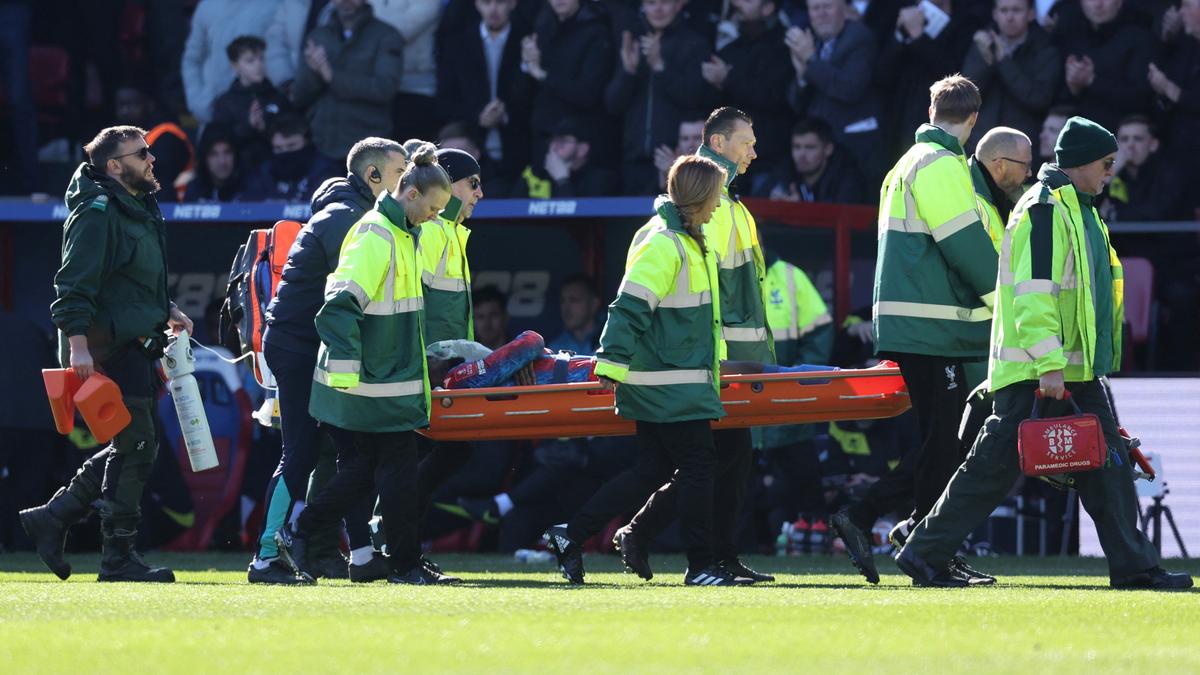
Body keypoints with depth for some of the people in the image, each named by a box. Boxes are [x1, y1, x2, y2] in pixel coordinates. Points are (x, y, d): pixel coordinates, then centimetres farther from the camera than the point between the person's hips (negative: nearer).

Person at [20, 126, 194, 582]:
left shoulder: (141, 211, 18)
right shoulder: (97, 214, -13)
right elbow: (75, 284, -19)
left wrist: (166, 312, 16)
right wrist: (78, 344, -25)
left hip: (136, 347, 10)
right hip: (107, 349, -10)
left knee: (131, 448, 12)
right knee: (135, 446, -9)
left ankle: (52, 518, 20)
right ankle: (118, 557, -3)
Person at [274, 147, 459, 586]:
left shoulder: (399, 234, 17)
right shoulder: (375, 235, -15)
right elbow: (343, 302, -23)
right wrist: (345, 365, -26)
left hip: (389, 374, 10)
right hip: (376, 383, -10)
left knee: (362, 469, 8)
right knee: (398, 470, -4)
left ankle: (296, 534, 13)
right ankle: (405, 565, 3)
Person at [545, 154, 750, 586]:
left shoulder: (686, 241, 16)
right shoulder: (663, 244, -15)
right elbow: (630, 307, -20)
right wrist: (613, 364, -24)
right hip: (670, 384, -10)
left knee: (654, 469, 11)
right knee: (697, 466, -5)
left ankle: (571, 536, 13)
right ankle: (701, 566, 0)